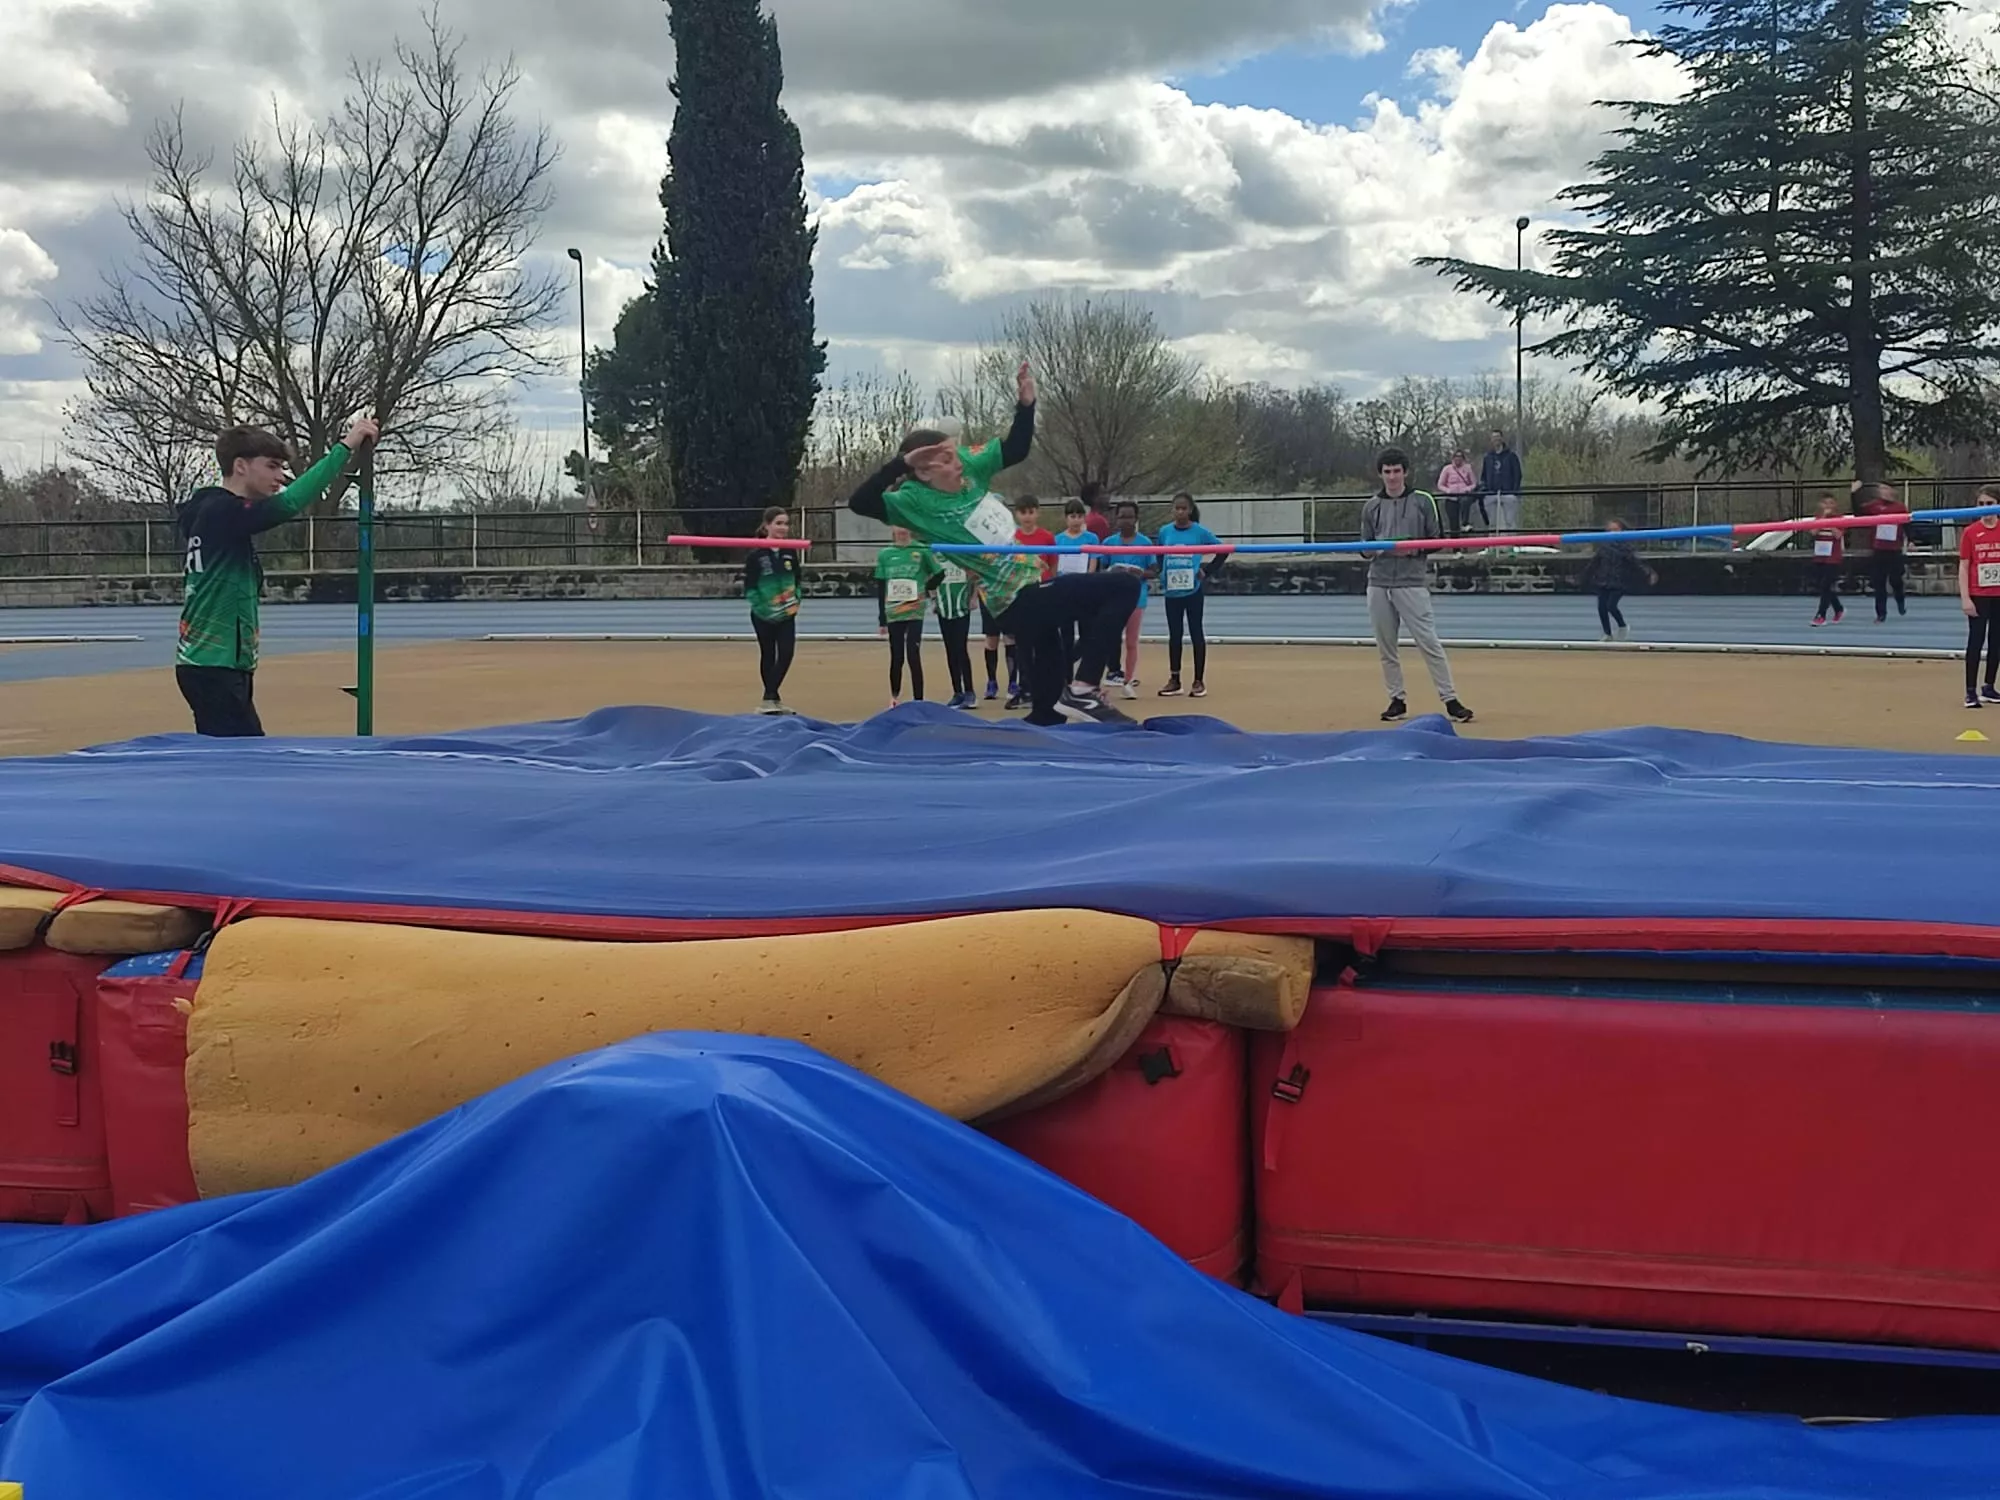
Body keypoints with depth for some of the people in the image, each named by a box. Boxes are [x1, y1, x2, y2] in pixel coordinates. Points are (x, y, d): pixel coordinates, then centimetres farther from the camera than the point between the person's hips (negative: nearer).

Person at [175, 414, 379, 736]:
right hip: (214, 666, -11)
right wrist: (345, 447, -27)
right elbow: (288, 504, -30)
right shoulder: (221, 511, -16)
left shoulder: (214, 511, 14)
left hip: (212, 663, 11)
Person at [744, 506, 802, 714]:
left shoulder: (790, 552, 3)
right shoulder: (756, 555, -12)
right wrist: (762, 608, -20)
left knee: (786, 653, -6)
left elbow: (796, 580, 12)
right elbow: (749, 588, -12)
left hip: (786, 615, 4)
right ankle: (770, 699, 17)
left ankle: (772, 697, 0)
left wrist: (795, 602, -1)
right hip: (763, 615, -4)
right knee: (768, 656, 7)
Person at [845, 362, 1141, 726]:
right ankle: (1082, 690, -17)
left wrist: (1026, 403, 0)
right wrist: (902, 463, -31)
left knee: (1049, 709, 14)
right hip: (1019, 603, -8)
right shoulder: (918, 502, -15)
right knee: (1124, 587, -17)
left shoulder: (970, 468, 4)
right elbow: (859, 502, -26)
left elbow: (1016, 448, 15)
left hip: (1033, 591, 8)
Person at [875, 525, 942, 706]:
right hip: (893, 614, 2)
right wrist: (882, 619, 5)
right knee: (896, 657, 9)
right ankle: (894, 696, 27)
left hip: (915, 612, -2)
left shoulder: (922, 550, -1)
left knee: (914, 656, -6)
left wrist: (926, 591, 0)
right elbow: (880, 588, 6)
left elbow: (939, 574, 10)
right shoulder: (884, 554, 4)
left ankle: (918, 700, -1)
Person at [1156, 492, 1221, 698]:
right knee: (1174, 635, 8)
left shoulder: (1200, 532, -5)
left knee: (1196, 633, 3)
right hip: (1171, 591, 3)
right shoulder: (1164, 532, 3)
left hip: (1193, 590, -3)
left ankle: (1199, 681, 8)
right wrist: (1161, 577, 4)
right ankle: (1174, 680, 15)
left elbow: (1221, 551, 1)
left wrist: (1207, 572, -5)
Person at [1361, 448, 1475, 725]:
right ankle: (1397, 699, 18)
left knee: (1429, 643, -8)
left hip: (1412, 583, -4)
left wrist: (1414, 548, -16)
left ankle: (1450, 699, -6)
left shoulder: (1422, 502, 2)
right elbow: (1365, 546, 13)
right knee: (1386, 647, 7)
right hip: (1378, 584, 4)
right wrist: (1380, 548, -10)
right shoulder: (1371, 507, 11)